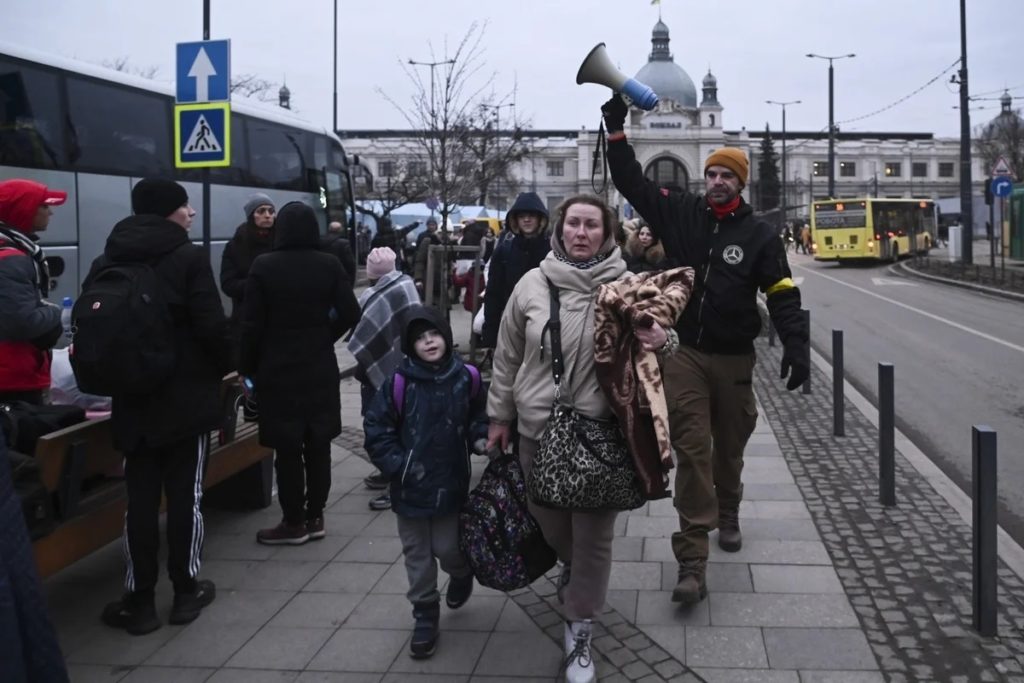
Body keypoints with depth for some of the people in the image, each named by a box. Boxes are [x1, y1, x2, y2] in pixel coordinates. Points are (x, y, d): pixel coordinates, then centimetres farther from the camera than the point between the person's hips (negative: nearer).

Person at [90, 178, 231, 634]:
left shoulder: (107, 261, 5)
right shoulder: (188, 258, -11)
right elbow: (212, 327, -15)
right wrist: (225, 368, 3)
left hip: (133, 397, 4)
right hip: (188, 396, -4)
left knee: (140, 499, 8)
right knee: (186, 495, 7)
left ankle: (139, 600, 12)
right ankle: (186, 591, 16)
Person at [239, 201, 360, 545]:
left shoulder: (263, 266, -9)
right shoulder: (329, 265, -3)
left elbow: (252, 324, -8)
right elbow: (349, 314, -4)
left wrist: (247, 368, 1)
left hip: (278, 369, -2)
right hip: (320, 368, 3)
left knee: (287, 449, 4)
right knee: (318, 445, 11)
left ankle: (294, 523, 10)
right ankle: (315, 517, 18)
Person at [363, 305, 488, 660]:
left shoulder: (464, 378, -7)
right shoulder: (399, 382, -11)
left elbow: (478, 417, 10)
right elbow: (376, 428, -5)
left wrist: (480, 439, -8)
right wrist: (397, 465, -11)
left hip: (451, 483, 0)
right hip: (411, 486, 0)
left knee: (447, 548, 4)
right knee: (417, 554, 11)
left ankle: (462, 572, 40)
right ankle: (425, 615, 28)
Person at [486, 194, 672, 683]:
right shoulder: (533, 284, -1)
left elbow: (653, 342, 2)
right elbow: (507, 355, 7)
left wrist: (662, 341, -22)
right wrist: (500, 415, 9)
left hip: (600, 431, -2)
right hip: (538, 427, 2)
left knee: (593, 535, 6)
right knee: (548, 521, 20)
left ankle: (579, 629, 24)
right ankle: (572, 567, 53)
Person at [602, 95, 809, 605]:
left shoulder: (758, 234, -2)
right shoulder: (680, 213, 2)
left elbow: (782, 295, -4)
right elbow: (631, 182, 4)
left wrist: (796, 347, -16)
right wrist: (616, 129, -2)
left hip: (733, 358, 1)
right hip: (683, 353, 0)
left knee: (729, 447, 17)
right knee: (692, 451, -7)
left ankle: (727, 517, 46)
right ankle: (692, 562, -7)